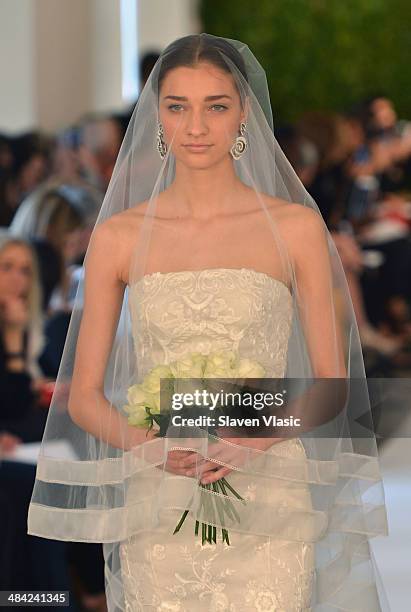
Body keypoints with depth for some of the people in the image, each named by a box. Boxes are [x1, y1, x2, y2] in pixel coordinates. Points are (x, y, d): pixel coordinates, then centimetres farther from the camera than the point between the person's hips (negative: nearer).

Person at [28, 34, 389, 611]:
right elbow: (83, 395, 6)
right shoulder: (119, 235, 6)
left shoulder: (296, 228, 2)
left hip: (268, 507, -1)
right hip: (156, 511, 1)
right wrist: (147, 444, -13)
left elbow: (331, 385, 4)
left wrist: (260, 437, -14)